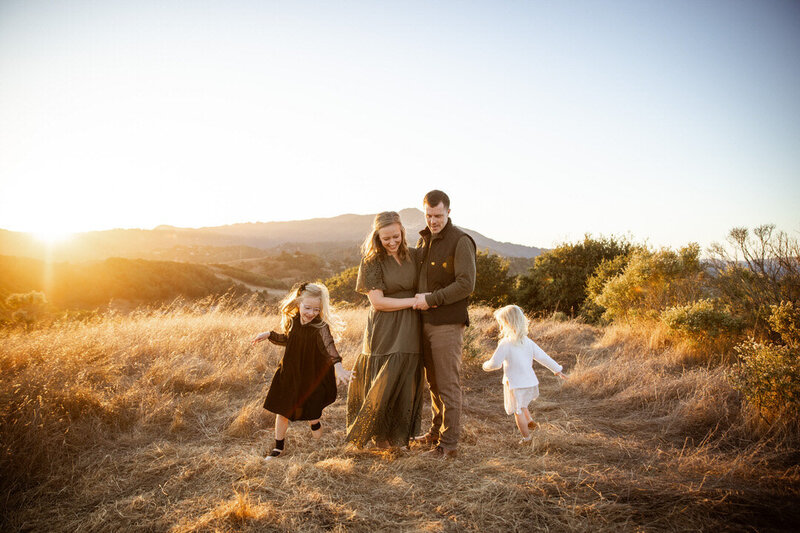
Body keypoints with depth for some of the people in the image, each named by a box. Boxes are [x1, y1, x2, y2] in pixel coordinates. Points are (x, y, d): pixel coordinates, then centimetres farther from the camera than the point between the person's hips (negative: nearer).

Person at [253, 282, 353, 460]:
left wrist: (338, 366, -60)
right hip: (289, 375, 5)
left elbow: (329, 345, -44)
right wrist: (269, 335, 3)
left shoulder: (321, 327, -24)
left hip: (313, 379, -4)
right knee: (282, 412, 12)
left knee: (312, 417, 6)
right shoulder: (293, 320, -6)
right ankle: (278, 447, 33)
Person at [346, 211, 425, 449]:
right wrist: (413, 301, -14)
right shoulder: (372, 261, -7)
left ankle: (398, 435, 23)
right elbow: (377, 301, -13)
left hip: (409, 331, 4)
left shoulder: (412, 255, 6)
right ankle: (379, 436, 21)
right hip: (385, 331, -4)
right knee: (384, 383, 2)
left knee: (406, 383, 8)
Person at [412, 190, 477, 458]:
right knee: (433, 382, 16)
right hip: (425, 322, 7)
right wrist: (417, 299, 3)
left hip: (448, 324, -7)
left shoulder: (461, 241, -11)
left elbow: (466, 284, -19)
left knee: (448, 385, -1)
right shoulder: (423, 240, 13)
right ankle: (436, 432, 30)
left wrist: (431, 299, -18)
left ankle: (449, 443, 9)